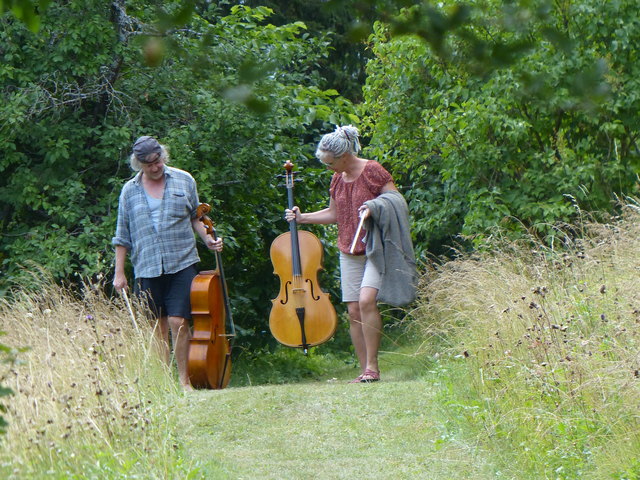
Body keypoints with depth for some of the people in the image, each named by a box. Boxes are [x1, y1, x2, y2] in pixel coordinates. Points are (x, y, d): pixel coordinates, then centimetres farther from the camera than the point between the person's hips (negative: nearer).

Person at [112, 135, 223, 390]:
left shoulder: (184, 181, 7)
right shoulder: (130, 191, 8)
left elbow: (195, 216, 17)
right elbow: (123, 235, 11)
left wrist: (208, 239, 0)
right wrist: (119, 272, 9)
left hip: (181, 264, -1)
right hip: (147, 269, 1)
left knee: (178, 322, -10)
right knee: (158, 326, 5)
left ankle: (184, 379, 0)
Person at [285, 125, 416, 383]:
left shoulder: (373, 171, -8)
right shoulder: (338, 179, 13)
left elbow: (397, 202, -6)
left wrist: (374, 209, -22)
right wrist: (302, 217, 17)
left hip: (375, 247, -7)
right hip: (349, 252, 7)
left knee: (367, 300, -23)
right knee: (354, 310, 0)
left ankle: (372, 366, -18)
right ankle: (365, 371, 4)